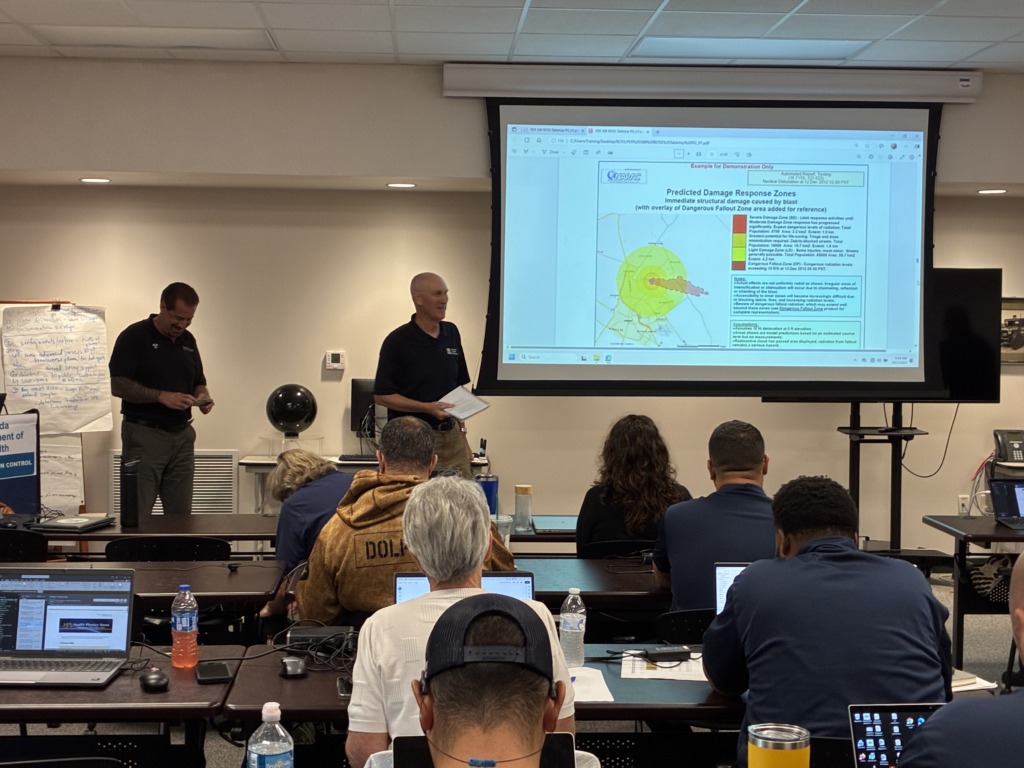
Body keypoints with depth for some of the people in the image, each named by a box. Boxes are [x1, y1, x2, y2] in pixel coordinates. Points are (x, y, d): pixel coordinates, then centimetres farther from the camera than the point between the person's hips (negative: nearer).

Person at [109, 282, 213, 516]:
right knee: (138, 516, -5)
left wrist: (203, 396, -3)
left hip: (182, 435, 6)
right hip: (144, 435, -6)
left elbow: (198, 382, 20)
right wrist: (161, 396, -22)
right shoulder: (134, 336, -8)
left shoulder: (188, 341, 12)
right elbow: (117, 384, -14)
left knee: (181, 514, 7)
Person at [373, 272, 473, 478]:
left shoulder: (451, 333, 9)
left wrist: (462, 434, 12)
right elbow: (381, 396, -10)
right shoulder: (398, 341, -9)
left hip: (451, 435, 5)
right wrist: (428, 407, -20)